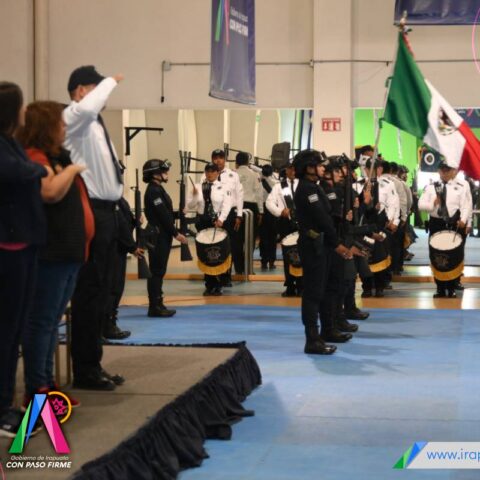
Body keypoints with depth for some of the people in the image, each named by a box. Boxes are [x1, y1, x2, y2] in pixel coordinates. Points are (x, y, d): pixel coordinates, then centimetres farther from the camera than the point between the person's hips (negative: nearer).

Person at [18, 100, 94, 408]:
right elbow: (51, 192, -28)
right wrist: (72, 170, -14)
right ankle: (36, 390, 0)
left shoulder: (57, 156, 17)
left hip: (69, 251, 10)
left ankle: (46, 384, 20)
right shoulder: (35, 158, -12)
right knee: (42, 321, -5)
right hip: (50, 254, -10)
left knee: (52, 322, 13)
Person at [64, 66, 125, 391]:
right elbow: (87, 107, -33)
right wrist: (111, 81, -17)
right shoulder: (73, 118, -8)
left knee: (100, 292, 13)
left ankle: (93, 366, 21)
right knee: (89, 292, -5)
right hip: (91, 212, -10)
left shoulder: (95, 124, 20)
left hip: (106, 211, 10)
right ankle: (84, 370, 1)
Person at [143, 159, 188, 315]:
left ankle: (157, 305, 17)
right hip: (158, 235, -10)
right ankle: (155, 307, -4)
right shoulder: (154, 191, -15)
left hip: (161, 235, 10)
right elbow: (163, 215, -19)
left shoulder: (158, 189, 17)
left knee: (158, 271, 12)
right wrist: (176, 233, -17)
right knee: (157, 271, -7)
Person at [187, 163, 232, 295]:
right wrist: (194, 195, -16)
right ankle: (209, 285, 16)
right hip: (202, 221, 3)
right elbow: (190, 206, 2)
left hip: (217, 222, -2)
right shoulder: (198, 187, 5)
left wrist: (221, 219, -24)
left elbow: (227, 205, -11)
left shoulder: (223, 188, -2)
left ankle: (217, 286, 10)